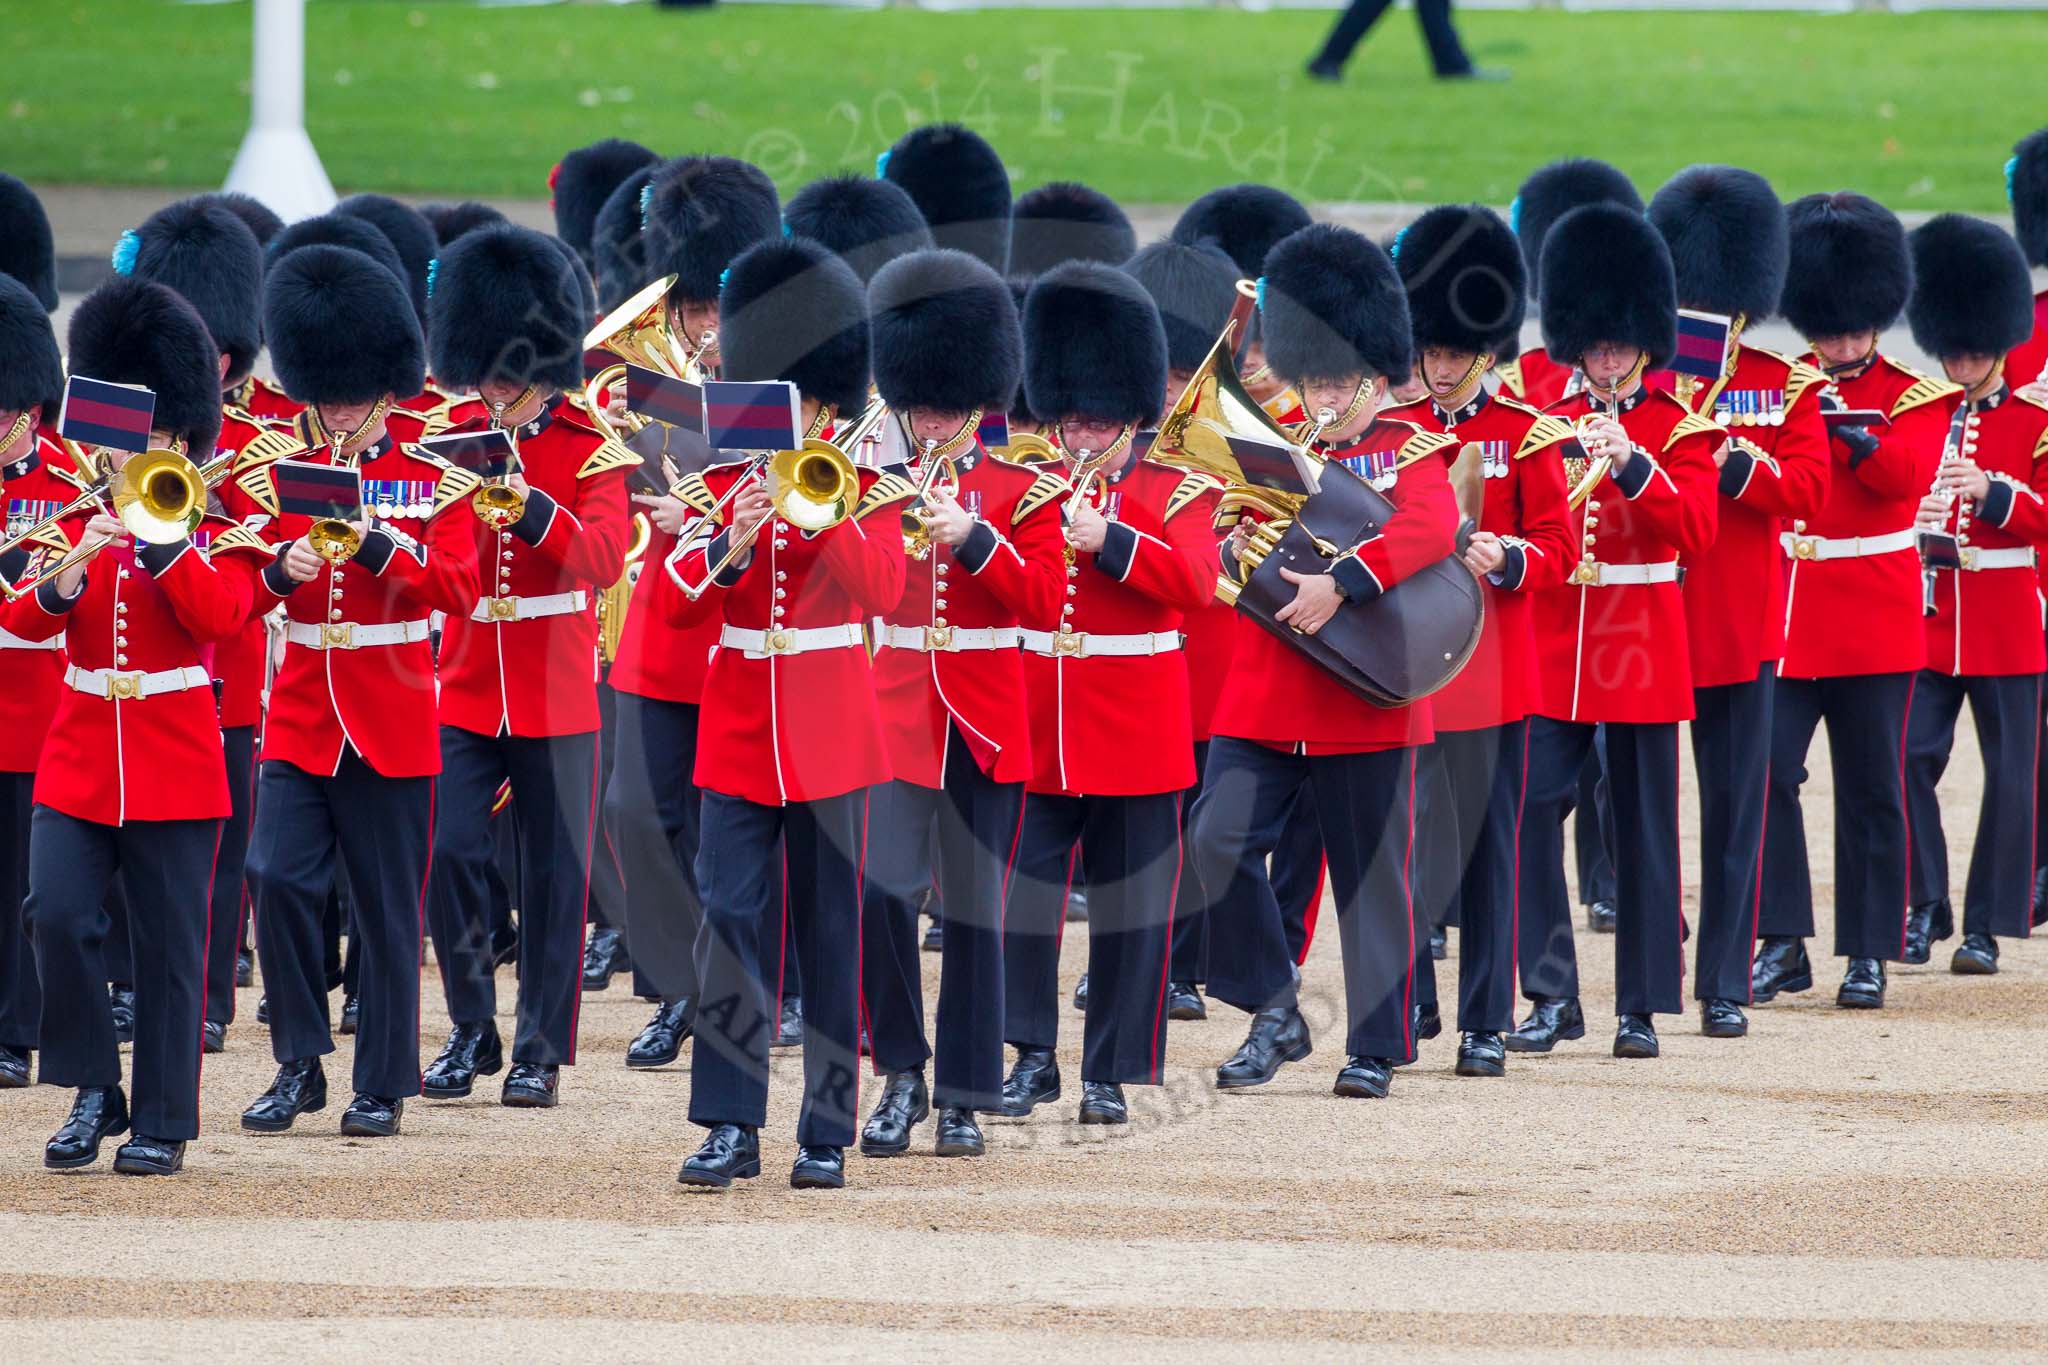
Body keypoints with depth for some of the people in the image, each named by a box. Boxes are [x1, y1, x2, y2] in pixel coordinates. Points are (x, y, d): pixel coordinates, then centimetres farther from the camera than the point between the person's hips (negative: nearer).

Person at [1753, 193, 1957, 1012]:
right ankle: (1782, 943, 0)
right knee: (1765, 772, -7)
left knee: (1872, 790, 3)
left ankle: (1869, 954, 10)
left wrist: (1847, 427, -29)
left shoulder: (1918, 398, 1)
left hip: (1874, 621, -2)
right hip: (1782, 620, 2)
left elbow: (1907, 473, -17)